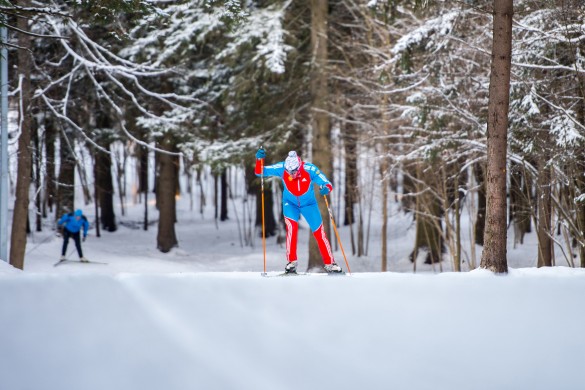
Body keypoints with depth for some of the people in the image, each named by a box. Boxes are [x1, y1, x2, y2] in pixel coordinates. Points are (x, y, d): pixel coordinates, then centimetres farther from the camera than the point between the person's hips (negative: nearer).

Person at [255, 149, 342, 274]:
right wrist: (259, 160, -39)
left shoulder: (309, 169, -27)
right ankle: (291, 261, -17)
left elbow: (328, 184, -26)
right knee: (292, 226, -25)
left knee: (319, 232, -1)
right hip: (290, 203, 0)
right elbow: (259, 172, -20)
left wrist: (326, 188, -49)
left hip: (308, 204, 0)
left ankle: (329, 263, 13)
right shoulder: (282, 168, -24)